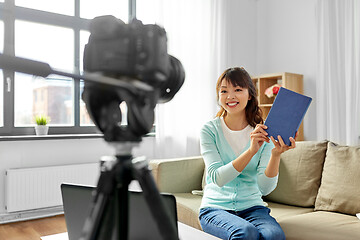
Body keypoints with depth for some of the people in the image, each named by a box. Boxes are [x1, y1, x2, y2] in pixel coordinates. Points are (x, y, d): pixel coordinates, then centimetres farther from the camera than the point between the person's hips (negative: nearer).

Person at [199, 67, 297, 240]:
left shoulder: (264, 133, 0)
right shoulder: (209, 130, -4)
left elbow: (265, 188, -8)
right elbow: (217, 178, -18)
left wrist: (276, 154, -26)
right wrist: (251, 150, -29)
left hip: (252, 207, 2)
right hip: (216, 207, -1)